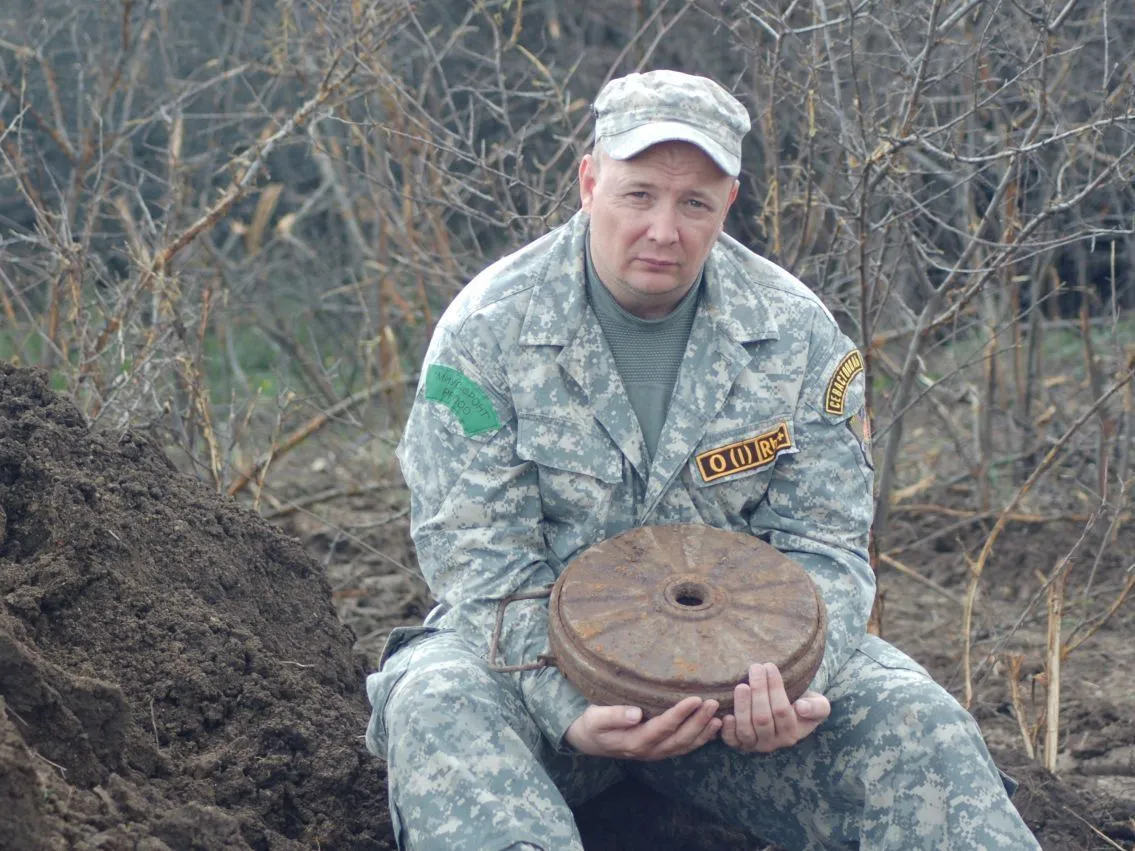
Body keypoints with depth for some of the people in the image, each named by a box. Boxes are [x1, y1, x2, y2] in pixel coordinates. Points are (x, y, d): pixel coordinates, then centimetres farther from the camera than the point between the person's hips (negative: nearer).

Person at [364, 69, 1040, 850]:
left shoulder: (796, 332, -2)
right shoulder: (487, 329, -9)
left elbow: (822, 548, 0)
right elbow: (480, 558, -12)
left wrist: (792, 680, -23)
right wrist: (573, 706, -30)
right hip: (540, 653, -2)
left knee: (912, 716, -24)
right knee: (437, 703, -34)